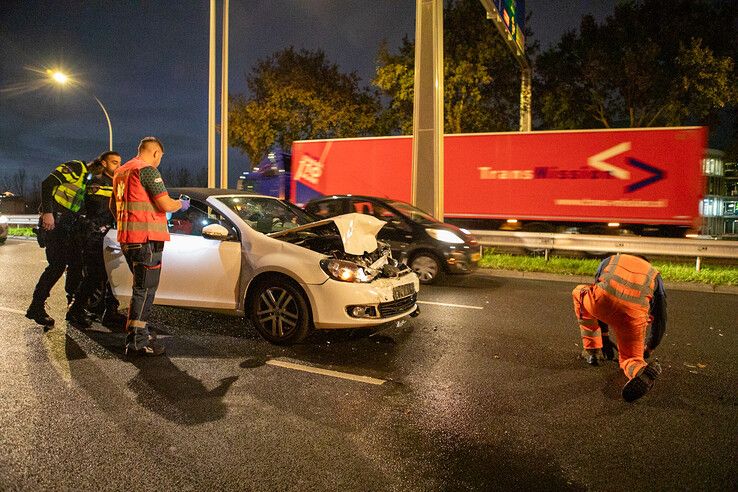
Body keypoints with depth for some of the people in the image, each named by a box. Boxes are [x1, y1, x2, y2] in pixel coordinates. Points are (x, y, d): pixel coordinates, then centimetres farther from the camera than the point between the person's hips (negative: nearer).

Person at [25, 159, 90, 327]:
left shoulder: (90, 180, 18)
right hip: (54, 221, -9)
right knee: (58, 265, -12)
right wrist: (48, 212, -26)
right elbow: (47, 184, -18)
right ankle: (36, 308, -4)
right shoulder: (77, 168, -8)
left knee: (77, 263, 8)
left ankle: (73, 301, 22)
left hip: (70, 225, 9)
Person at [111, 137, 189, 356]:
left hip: (127, 239, 10)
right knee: (145, 290, -5)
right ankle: (136, 341, -3)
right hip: (146, 239, -10)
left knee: (142, 288, 20)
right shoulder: (147, 170, -11)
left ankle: (138, 332, 27)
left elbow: (113, 205, 30)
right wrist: (182, 203, 2)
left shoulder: (121, 171, 19)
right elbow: (166, 205, -18)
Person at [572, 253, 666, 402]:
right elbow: (660, 320, 37)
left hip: (601, 301, 0)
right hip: (633, 313, 1)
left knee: (579, 292, 36)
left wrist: (605, 337, 50)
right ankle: (642, 371, -17)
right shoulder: (655, 276, 35)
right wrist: (648, 351, 54)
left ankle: (592, 351, 32)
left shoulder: (608, 261, 38)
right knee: (630, 359, 22)